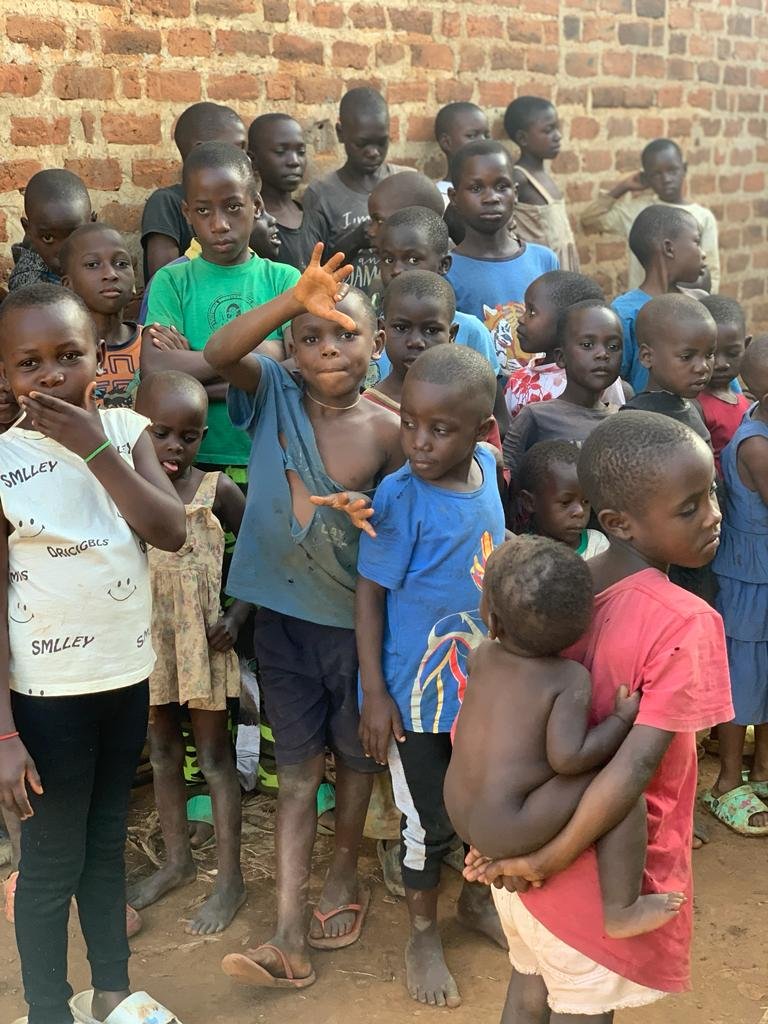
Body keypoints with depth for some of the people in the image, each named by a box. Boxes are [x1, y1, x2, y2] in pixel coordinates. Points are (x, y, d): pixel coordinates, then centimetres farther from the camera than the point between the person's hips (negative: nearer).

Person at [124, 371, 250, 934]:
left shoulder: (216, 491, -10)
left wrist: (238, 613, -11)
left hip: (203, 643, -3)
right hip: (147, 642, 3)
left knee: (215, 758, 7)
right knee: (163, 752, 18)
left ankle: (231, 879, 20)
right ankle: (178, 860, 37)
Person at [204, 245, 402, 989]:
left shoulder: (389, 431, -8)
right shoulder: (273, 394, -6)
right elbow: (217, 353, -25)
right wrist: (294, 299, -36)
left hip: (358, 619, 0)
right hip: (282, 615, 0)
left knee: (354, 755, 17)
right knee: (296, 769, 5)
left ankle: (343, 877, 42)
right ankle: (288, 937, 7)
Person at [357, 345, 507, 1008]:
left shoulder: (488, 469, -8)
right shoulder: (400, 497, -22)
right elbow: (370, 592, -14)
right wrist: (374, 694, -14)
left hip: (486, 685, 5)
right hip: (419, 692, -5)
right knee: (429, 823, 11)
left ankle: (477, 897, 46)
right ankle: (424, 934, 34)